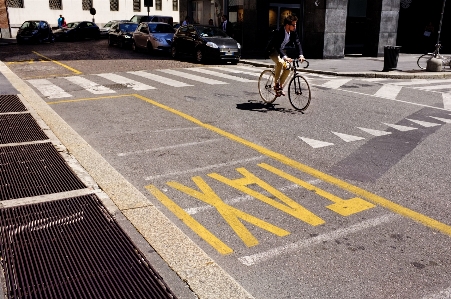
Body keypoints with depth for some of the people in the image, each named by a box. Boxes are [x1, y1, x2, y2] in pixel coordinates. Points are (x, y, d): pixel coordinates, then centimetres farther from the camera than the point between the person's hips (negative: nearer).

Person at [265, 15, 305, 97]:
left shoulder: (293, 32, -11)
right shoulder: (278, 32, -31)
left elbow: (297, 43, -12)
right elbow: (278, 46, -39)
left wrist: (301, 55, -27)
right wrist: (285, 57, -52)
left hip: (282, 50, 7)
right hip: (273, 50, -7)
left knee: (287, 68, -7)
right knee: (280, 62, -34)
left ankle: (280, 85, 13)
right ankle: (276, 83, -19)